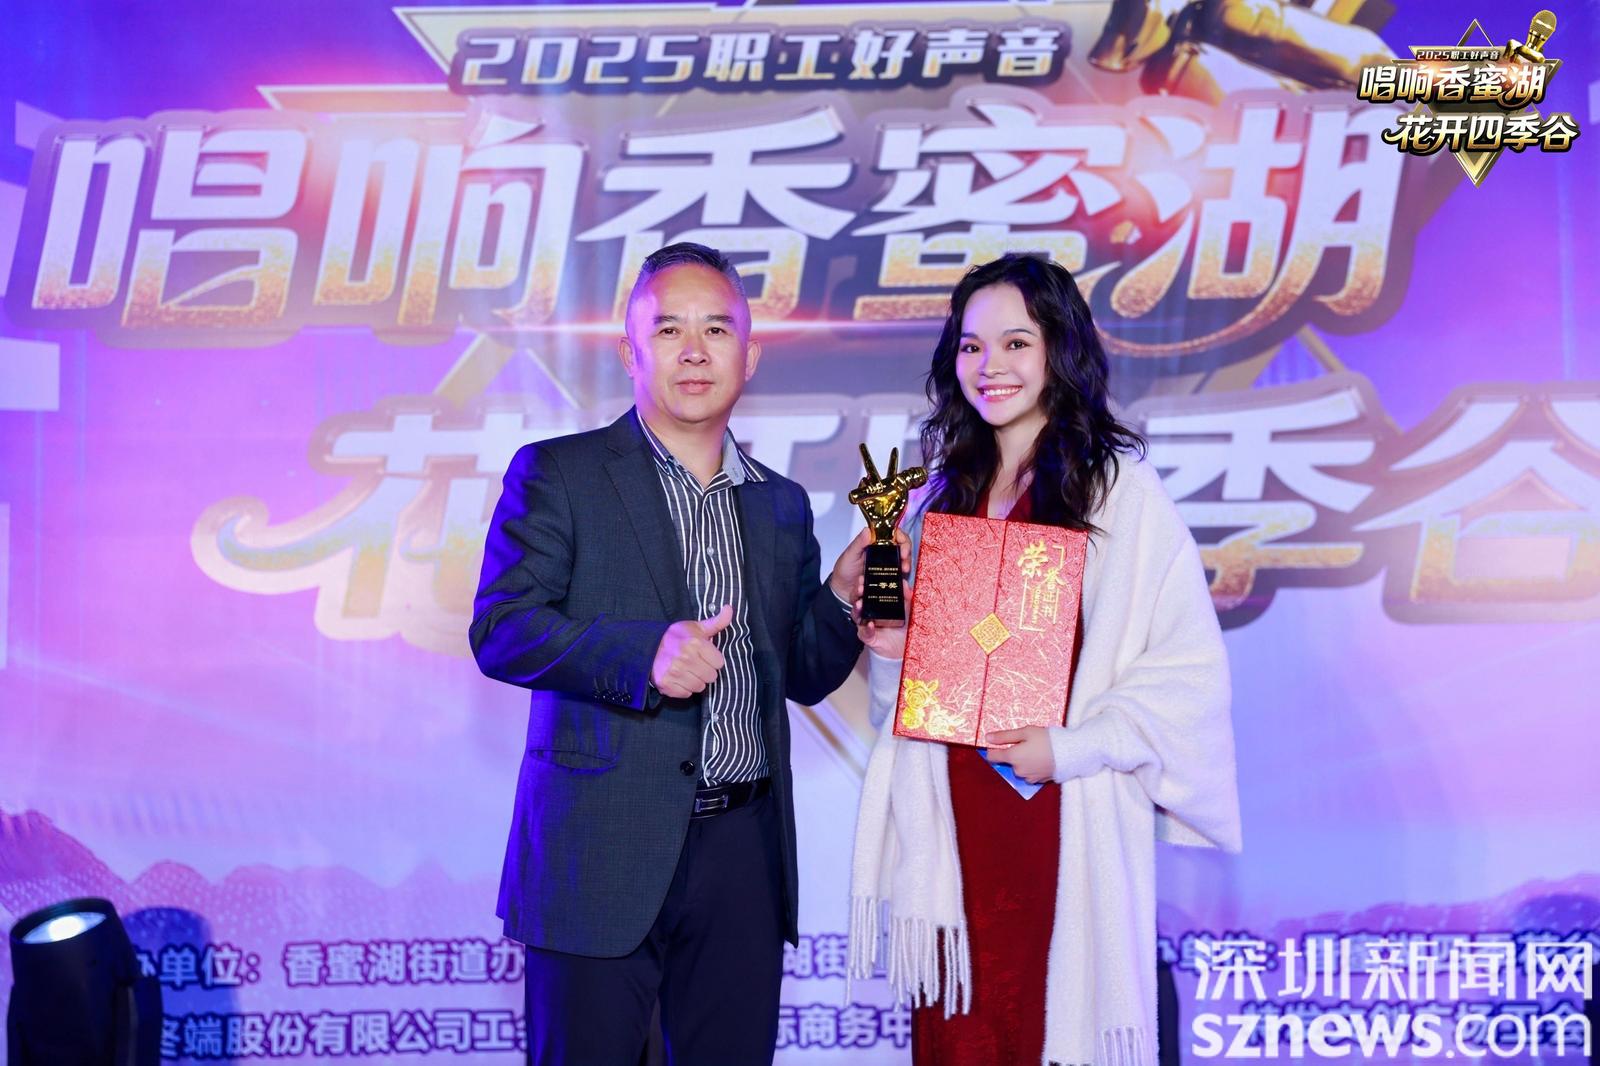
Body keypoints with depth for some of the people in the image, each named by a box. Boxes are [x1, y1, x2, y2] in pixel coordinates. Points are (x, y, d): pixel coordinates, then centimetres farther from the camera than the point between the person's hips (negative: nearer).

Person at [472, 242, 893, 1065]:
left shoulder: (781, 505, 15)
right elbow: (500, 628, -10)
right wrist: (641, 655, -24)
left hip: (745, 851, 4)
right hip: (603, 848, -4)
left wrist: (843, 597, -2)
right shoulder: (557, 473, 0)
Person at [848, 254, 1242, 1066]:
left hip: (1070, 822, -4)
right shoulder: (941, 488, 11)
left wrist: (1069, 748, -17)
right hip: (951, 819, 5)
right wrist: (890, 650, -1)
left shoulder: (1122, 490, -7)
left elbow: (1188, 668, -9)